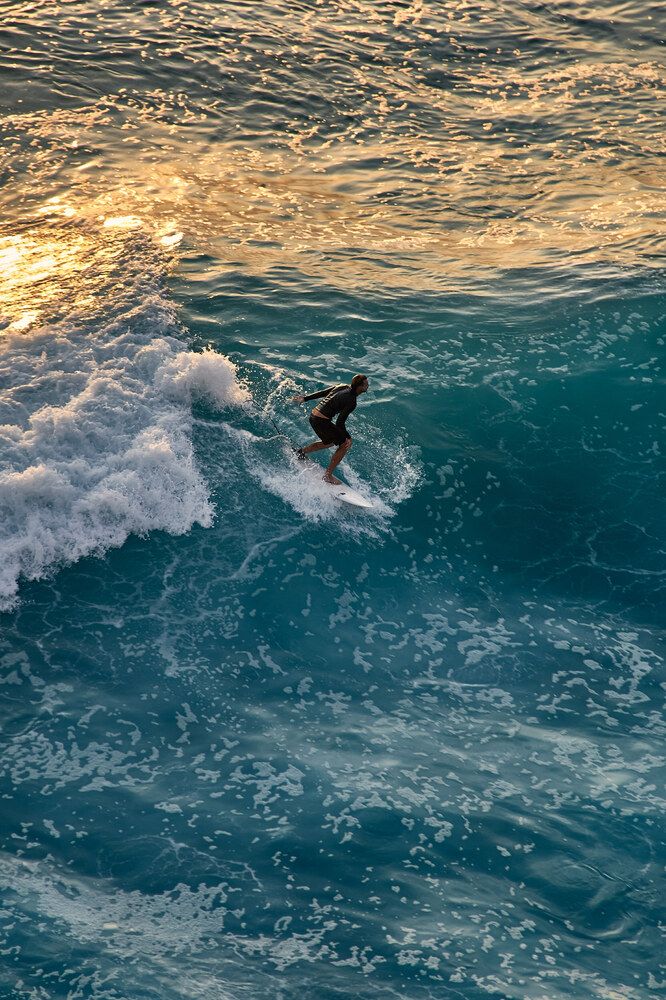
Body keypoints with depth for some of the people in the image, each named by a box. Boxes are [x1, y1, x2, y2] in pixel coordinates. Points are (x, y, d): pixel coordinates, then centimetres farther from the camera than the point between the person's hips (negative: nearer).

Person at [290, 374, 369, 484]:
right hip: (322, 421, -9)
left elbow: (321, 393, 15)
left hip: (313, 416, 9)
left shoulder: (342, 387, 7)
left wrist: (304, 398, 25)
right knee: (345, 444, 0)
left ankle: (302, 451, 41)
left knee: (330, 441, 30)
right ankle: (328, 475, 3)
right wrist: (348, 437, -10)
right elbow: (340, 422, -20)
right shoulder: (352, 402, -18)